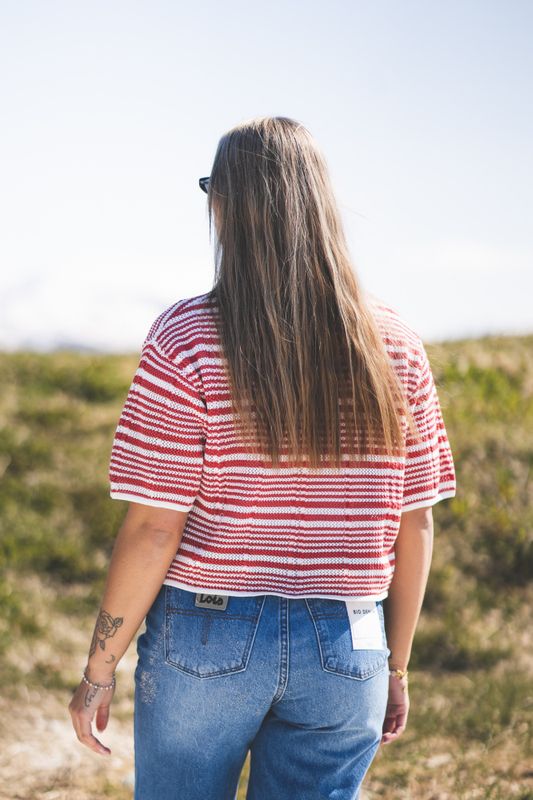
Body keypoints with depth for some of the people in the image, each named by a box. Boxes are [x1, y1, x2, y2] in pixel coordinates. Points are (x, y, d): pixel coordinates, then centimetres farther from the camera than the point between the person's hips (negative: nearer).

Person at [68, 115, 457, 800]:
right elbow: (415, 524, 3)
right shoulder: (393, 346, -1)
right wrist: (395, 668, 14)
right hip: (346, 650, 3)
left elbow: (154, 529, -13)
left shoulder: (187, 340, -11)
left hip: (207, 642, -2)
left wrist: (98, 671, -2)